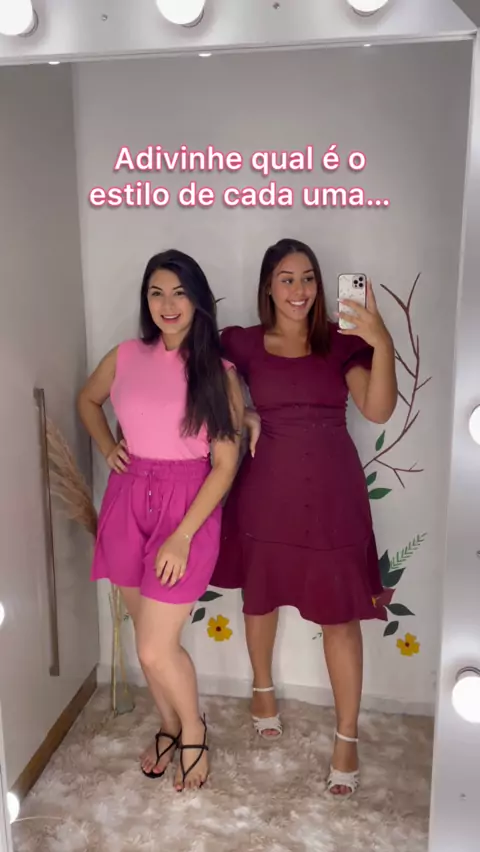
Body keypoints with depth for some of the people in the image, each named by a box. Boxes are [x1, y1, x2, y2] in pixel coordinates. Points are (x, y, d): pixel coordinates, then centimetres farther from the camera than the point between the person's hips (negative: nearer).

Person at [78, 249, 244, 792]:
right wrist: (107, 448, 6)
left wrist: (183, 536, -15)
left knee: (156, 648, -4)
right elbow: (87, 400, 23)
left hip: (189, 508, -4)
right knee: (148, 635, 15)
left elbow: (225, 465, -10)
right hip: (128, 503, 4)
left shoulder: (219, 372, -8)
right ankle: (169, 726, 41)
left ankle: (193, 729, 26)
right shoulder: (126, 357, 2)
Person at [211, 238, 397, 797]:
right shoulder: (243, 344, 0)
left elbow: (378, 410, -12)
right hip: (268, 489, 1)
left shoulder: (341, 342, -1)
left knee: (339, 613, 3)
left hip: (332, 493, 0)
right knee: (261, 596, 18)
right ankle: (263, 688, 47)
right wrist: (241, 418, -10)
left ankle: (347, 737, 21)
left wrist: (382, 344, -26)